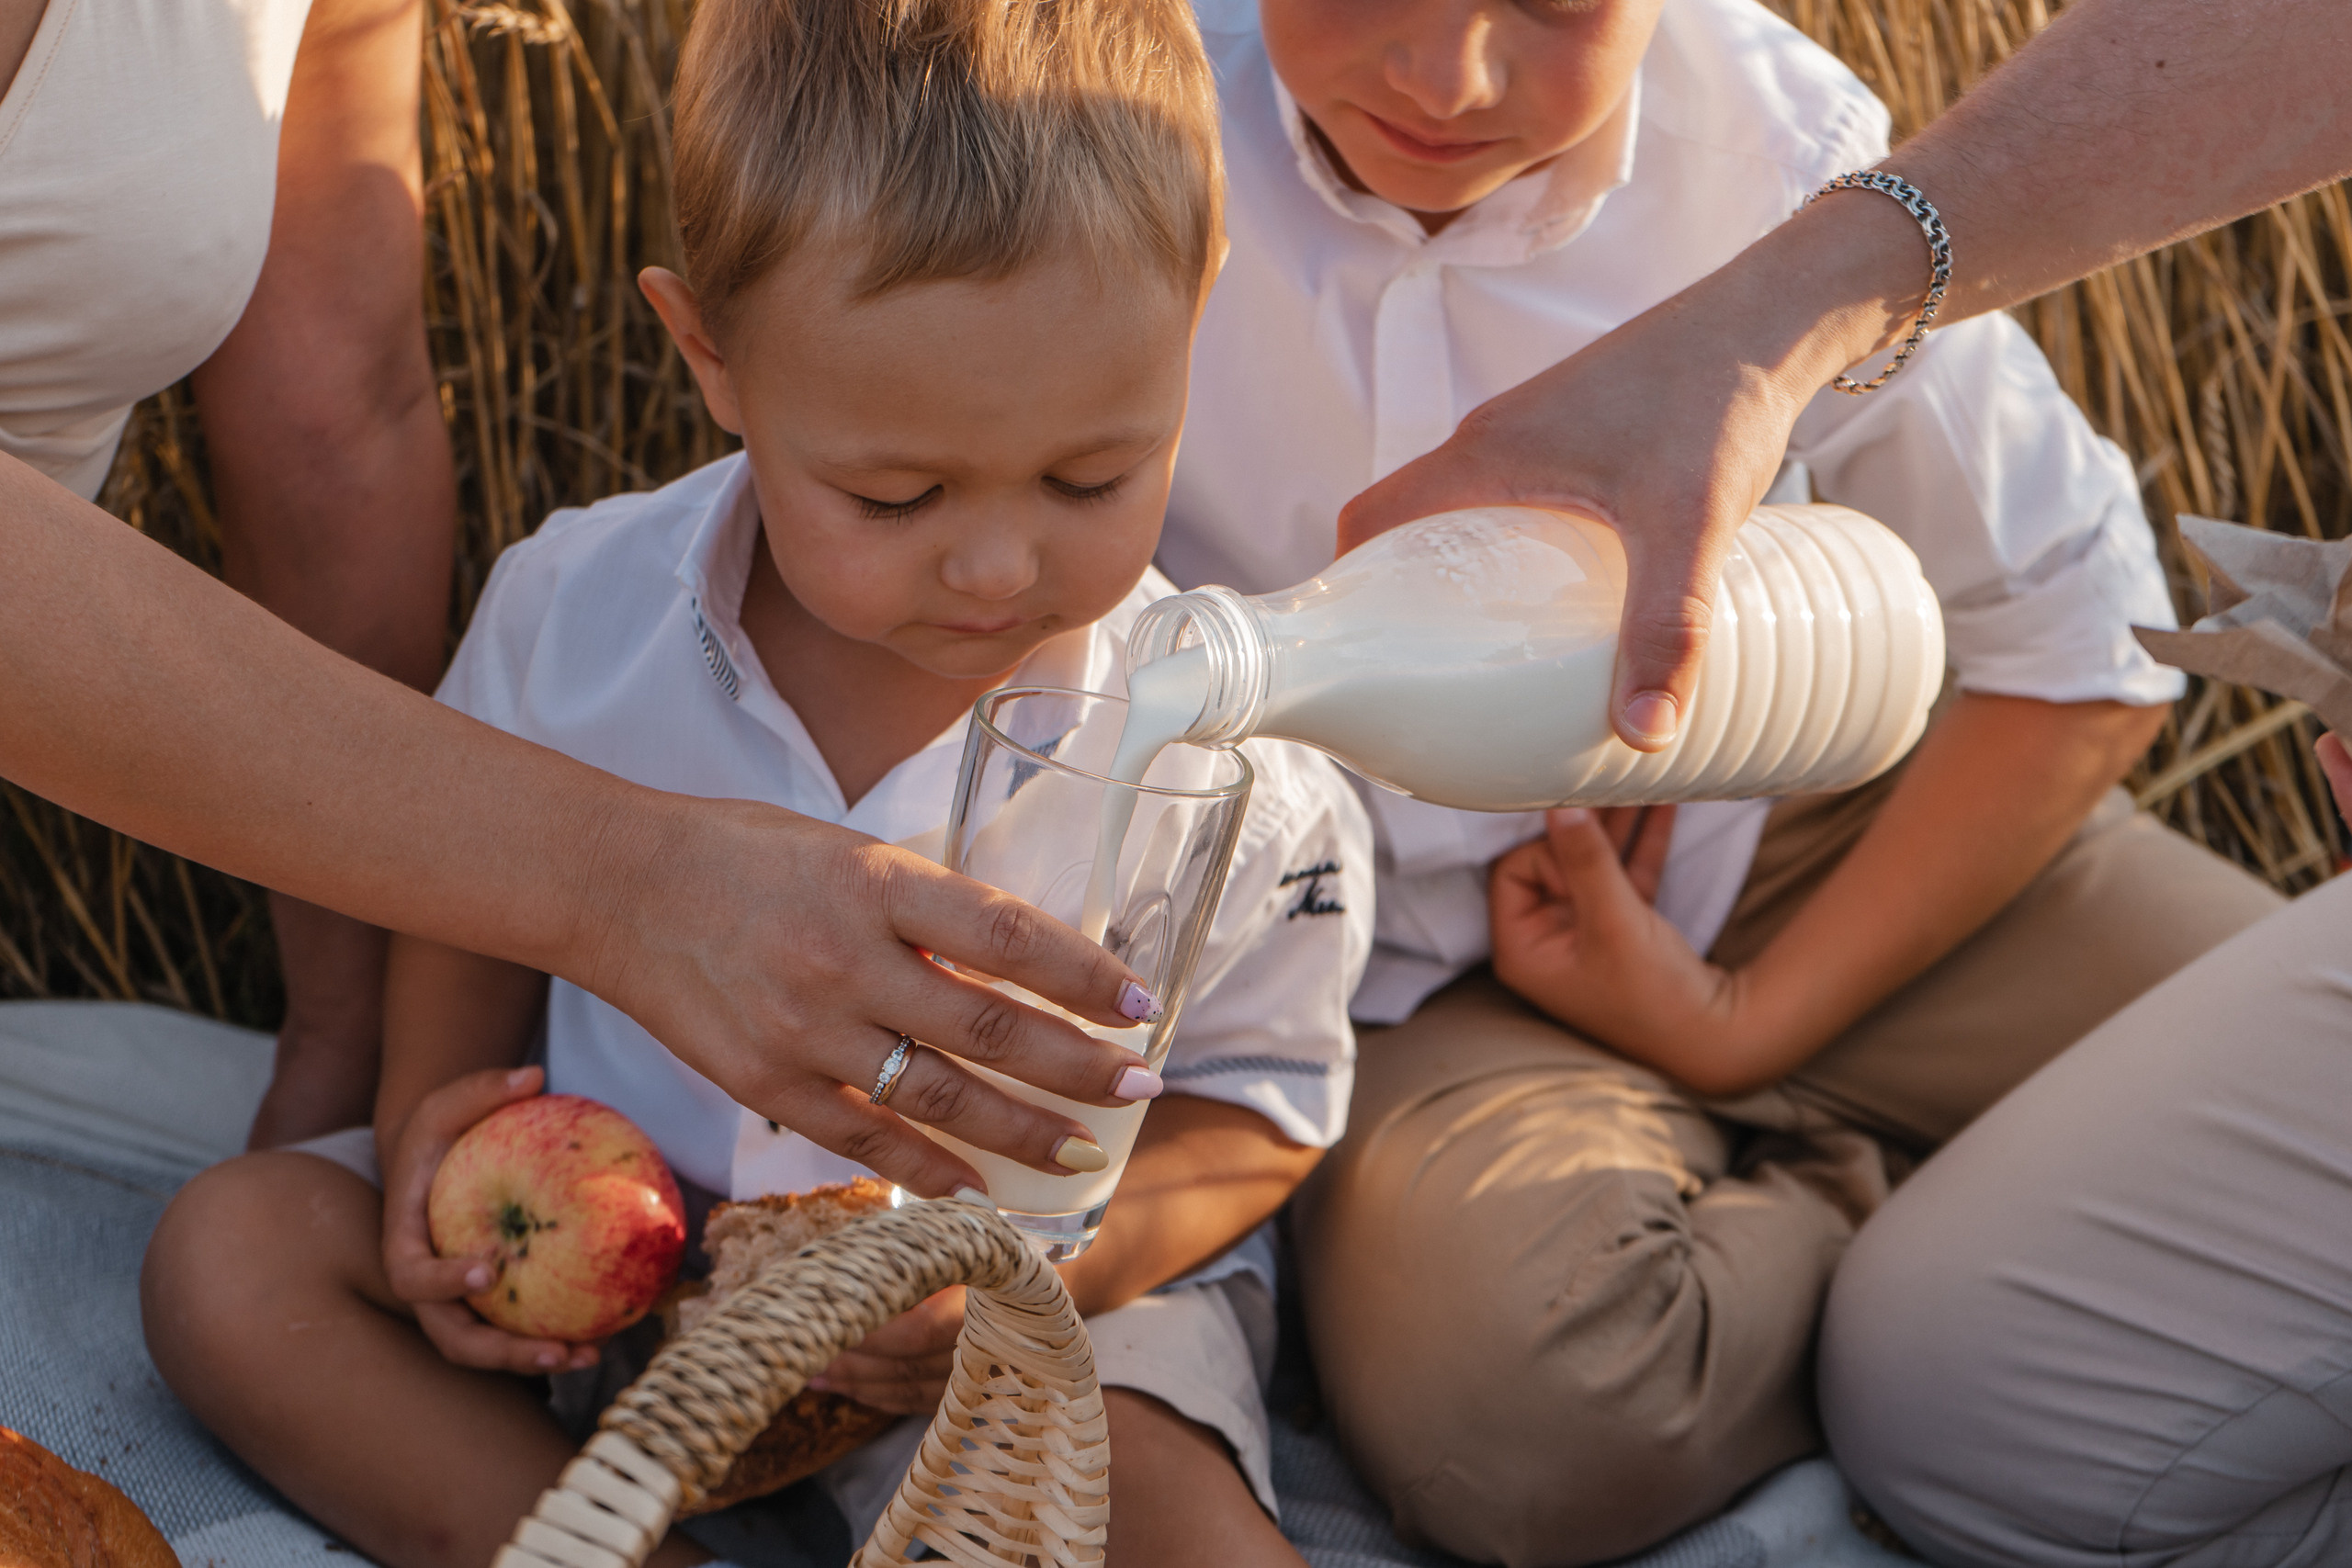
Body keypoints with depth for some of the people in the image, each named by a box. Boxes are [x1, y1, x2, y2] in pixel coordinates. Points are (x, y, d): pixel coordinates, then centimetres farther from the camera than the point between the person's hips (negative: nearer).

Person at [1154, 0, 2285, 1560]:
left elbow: (2075, 653, -3)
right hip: (1402, 966, -1)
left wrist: (1752, 1022, -9)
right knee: (1512, 1409, -34)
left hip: (1806, 853, 2)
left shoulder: (1781, 143, -12)